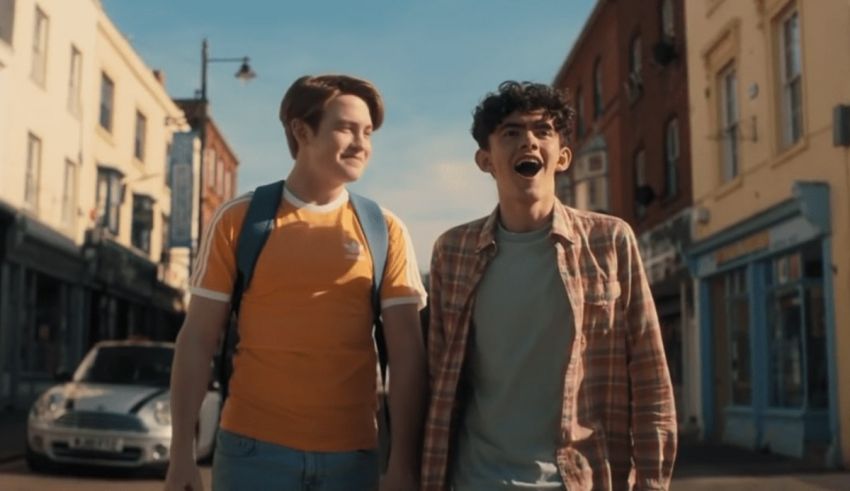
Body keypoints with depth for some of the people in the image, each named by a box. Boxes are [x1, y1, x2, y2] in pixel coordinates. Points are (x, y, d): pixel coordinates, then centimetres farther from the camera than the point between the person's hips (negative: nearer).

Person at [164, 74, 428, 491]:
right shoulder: (238, 220, 0)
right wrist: (182, 454, -4)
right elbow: (197, 341, 1)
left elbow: (408, 356, -1)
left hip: (352, 455, 1)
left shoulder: (385, 231, 2)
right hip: (253, 449, -1)